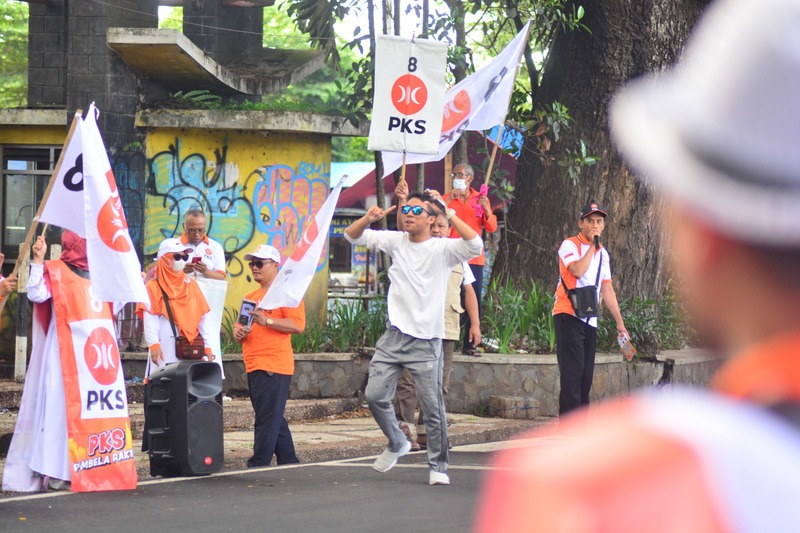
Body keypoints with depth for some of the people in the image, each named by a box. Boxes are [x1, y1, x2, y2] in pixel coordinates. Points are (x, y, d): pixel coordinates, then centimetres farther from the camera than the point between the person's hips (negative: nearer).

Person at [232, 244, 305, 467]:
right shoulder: (251, 297, 22)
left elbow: (298, 325, -14)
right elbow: (239, 326, 27)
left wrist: (267, 321, -21)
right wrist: (238, 332, 3)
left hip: (274, 367, -9)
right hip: (254, 366, 9)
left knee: (268, 420, -10)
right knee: (274, 420, 13)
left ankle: (258, 466, -13)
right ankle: (288, 463, 19)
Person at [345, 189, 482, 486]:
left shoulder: (443, 249, -5)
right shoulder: (396, 242, 9)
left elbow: (475, 245, -22)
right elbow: (353, 236, 12)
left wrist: (450, 215, -25)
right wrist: (369, 218, -9)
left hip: (426, 341, -4)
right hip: (394, 336, 4)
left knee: (433, 406, -4)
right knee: (374, 395, -1)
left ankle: (438, 467, 8)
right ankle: (397, 444, 24)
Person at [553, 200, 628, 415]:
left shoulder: (602, 253, 18)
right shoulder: (570, 245, -4)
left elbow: (607, 289, 20)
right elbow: (577, 270, -23)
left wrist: (619, 322, 18)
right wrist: (591, 246, -13)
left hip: (590, 320, 7)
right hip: (569, 316, -7)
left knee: (586, 375, 5)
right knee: (572, 372, -13)